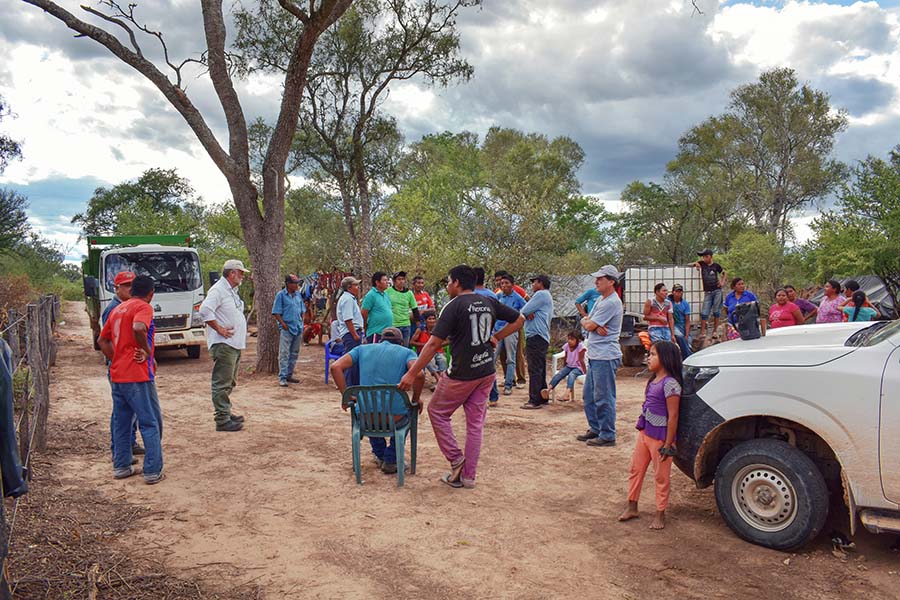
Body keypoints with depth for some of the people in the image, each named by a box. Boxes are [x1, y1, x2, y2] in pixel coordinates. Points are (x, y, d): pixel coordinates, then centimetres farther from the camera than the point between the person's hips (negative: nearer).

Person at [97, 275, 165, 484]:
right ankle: (153, 471, 1)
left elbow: (102, 340, 21)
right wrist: (148, 352, -16)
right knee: (151, 423, 0)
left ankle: (121, 466, 24)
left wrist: (116, 359, 16)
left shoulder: (117, 309, 16)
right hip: (138, 376, -8)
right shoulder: (144, 307, -9)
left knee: (121, 422, 17)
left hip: (117, 375, 8)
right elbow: (138, 328, -30)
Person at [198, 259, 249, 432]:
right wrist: (219, 329, -21)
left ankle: (226, 413, 29)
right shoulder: (218, 290, -13)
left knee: (229, 382, 18)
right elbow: (205, 310, -26)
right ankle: (222, 420, -3)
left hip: (235, 344, 10)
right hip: (223, 344, -10)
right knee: (222, 383, -6)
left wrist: (241, 336, 17)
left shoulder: (232, 291, 19)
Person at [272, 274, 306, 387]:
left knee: (294, 353, 12)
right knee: (284, 353, -7)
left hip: (298, 328, 6)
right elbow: (276, 312, -8)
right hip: (287, 329, -6)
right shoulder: (281, 295, -6)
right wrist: (283, 324, -15)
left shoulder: (298, 294, 11)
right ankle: (282, 378, -5)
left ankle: (289, 375, 22)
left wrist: (301, 323, 9)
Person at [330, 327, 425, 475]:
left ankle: (380, 455, 46)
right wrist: (416, 399, 2)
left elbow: (335, 367, -1)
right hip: (395, 418, -2)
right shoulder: (407, 352, 6)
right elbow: (418, 375, -15)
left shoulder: (362, 349, 13)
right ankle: (391, 460, 28)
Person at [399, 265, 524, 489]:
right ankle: (468, 476, 17)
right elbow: (519, 320, 14)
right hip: (487, 372, 6)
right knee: (475, 422, 11)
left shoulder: (454, 306, -13)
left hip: (461, 374, -6)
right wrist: (496, 337, 12)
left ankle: (455, 458, 11)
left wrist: (412, 374, -14)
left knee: (437, 411, 15)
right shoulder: (489, 302, 5)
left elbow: (434, 344, -17)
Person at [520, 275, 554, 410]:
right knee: (540, 370, 14)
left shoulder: (541, 294, -9)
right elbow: (526, 311, 15)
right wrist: (529, 313, -6)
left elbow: (523, 311, -12)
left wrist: (527, 313, 8)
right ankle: (542, 398, 19)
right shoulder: (547, 296, 24)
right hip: (543, 337, 11)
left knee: (535, 370, -9)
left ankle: (535, 400, -9)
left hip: (536, 337, -11)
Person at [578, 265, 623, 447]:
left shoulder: (611, 303, -16)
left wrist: (587, 323, 6)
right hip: (594, 355, 10)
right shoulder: (601, 300, 17)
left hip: (605, 357, -10)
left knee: (604, 397, -4)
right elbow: (585, 321, 13)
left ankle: (608, 435, 4)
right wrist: (594, 326, -8)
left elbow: (589, 325, -17)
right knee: (589, 396, 16)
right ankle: (595, 429, 27)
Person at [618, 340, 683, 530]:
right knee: (636, 469, 15)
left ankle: (660, 514, 21)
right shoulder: (653, 381, 7)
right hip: (644, 433, 9)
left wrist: (668, 445, -19)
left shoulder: (670, 384, -20)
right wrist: (641, 428, 17)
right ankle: (632, 507, 28)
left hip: (660, 438, -9)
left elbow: (673, 416, -20)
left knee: (661, 477, 7)